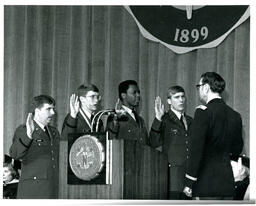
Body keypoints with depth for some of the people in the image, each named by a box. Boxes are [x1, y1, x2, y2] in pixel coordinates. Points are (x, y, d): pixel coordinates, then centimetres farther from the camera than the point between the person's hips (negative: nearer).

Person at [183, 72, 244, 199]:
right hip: (228, 183, 6)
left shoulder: (203, 112, -10)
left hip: (207, 184, -6)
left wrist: (189, 183, -13)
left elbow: (196, 149, -15)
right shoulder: (235, 115, 10)